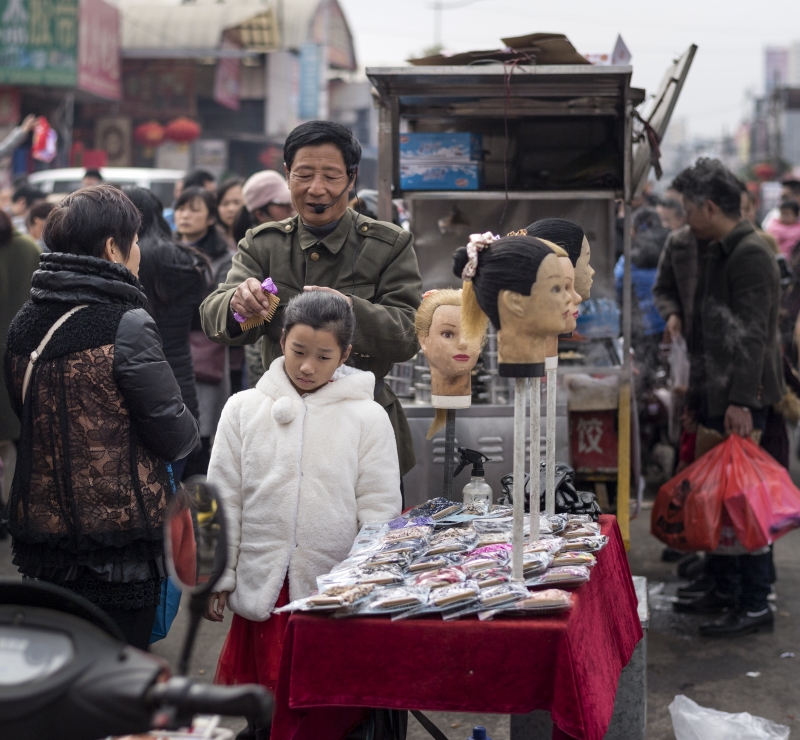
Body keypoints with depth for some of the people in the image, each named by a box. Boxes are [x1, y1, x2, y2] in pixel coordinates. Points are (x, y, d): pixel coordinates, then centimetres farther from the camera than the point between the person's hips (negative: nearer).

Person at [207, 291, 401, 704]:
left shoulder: (368, 418, 1)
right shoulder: (243, 409, 5)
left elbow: (379, 512, 2)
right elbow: (223, 501, 8)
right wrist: (216, 578, 7)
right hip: (262, 592, 1)